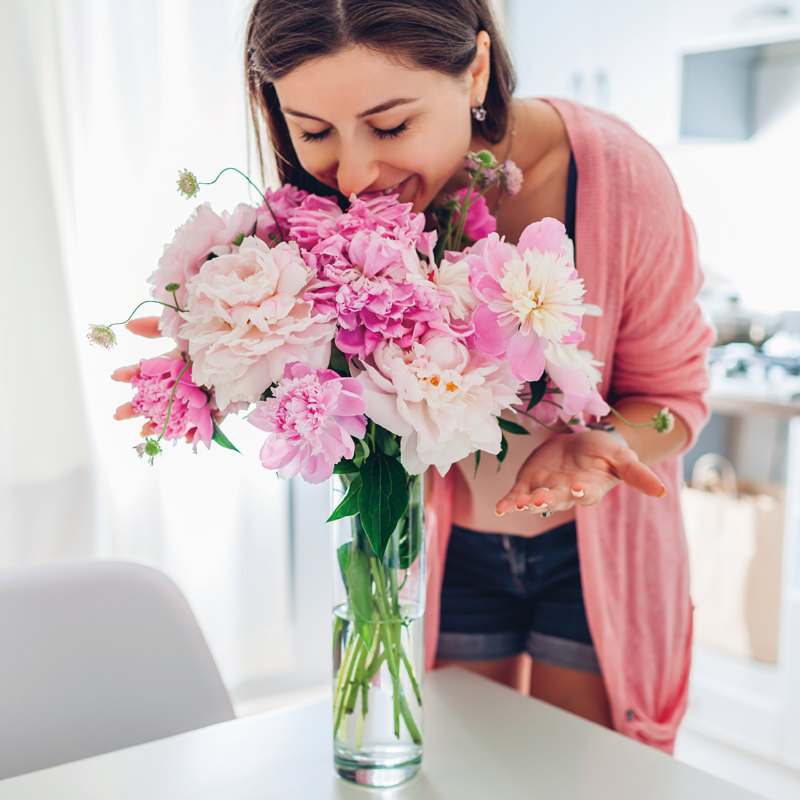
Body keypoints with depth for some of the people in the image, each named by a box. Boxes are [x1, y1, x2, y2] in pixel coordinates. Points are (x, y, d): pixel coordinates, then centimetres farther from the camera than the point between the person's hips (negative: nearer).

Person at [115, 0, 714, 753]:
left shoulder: (616, 177, -27)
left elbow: (671, 392, -13)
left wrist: (593, 443, -34)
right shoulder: (327, 201, -20)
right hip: (443, 550, 2)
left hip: (594, 549, -1)